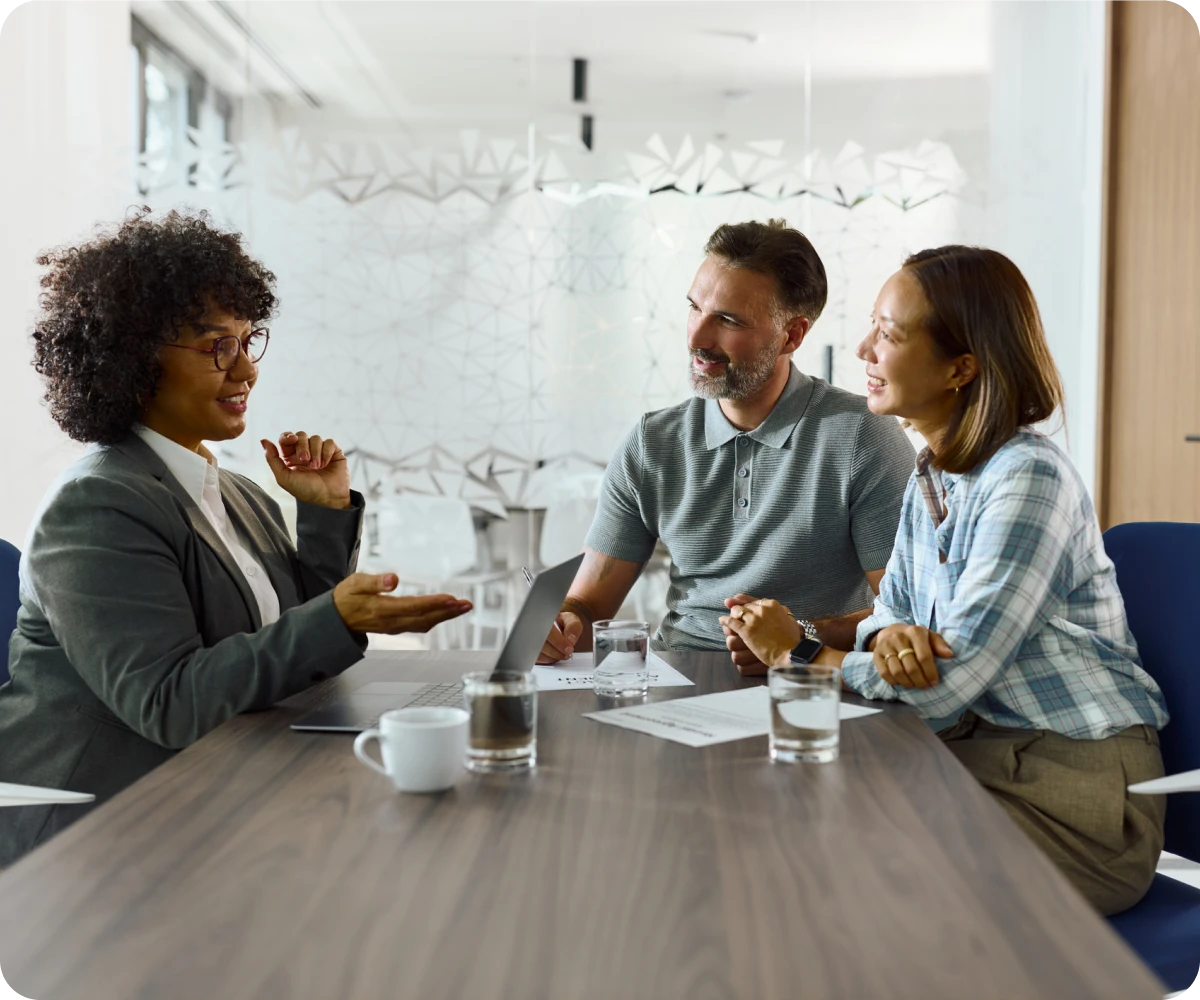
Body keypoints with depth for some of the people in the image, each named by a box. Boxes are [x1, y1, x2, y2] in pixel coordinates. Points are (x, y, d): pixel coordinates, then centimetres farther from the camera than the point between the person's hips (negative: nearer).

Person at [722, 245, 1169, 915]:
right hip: (981, 753, 7)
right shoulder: (930, 477, 9)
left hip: (1074, 789, -7)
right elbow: (888, 615, 8)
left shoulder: (1030, 479, -20)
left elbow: (946, 686, -24)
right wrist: (889, 636, -17)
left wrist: (802, 652, -12)